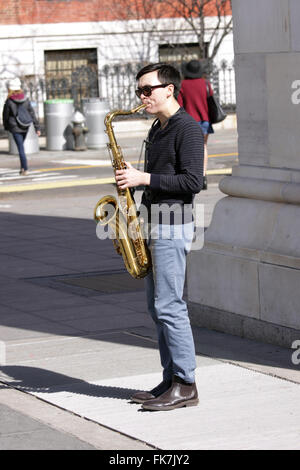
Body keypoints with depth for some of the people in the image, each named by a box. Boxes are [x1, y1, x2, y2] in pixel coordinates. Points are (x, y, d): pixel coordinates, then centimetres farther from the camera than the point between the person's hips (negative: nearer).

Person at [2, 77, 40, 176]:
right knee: (21, 146, 20)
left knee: (21, 149, -3)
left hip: (15, 128, -4)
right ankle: (22, 167, 20)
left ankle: (25, 169, -9)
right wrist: (37, 127, 2)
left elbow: (5, 115, -3)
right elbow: (32, 114, -1)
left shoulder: (9, 102, -12)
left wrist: (6, 127, 14)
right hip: (25, 127, 4)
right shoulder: (26, 100, -1)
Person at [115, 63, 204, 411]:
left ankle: (186, 386, -7)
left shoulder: (187, 129, -12)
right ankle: (171, 380, 15)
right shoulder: (157, 129, 17)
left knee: (168, 305, -11)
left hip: (173, 226, -10)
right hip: (154, 225, 10)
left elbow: (192, 182, -19)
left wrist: (143, 178, -19)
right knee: (157, 306, 10)